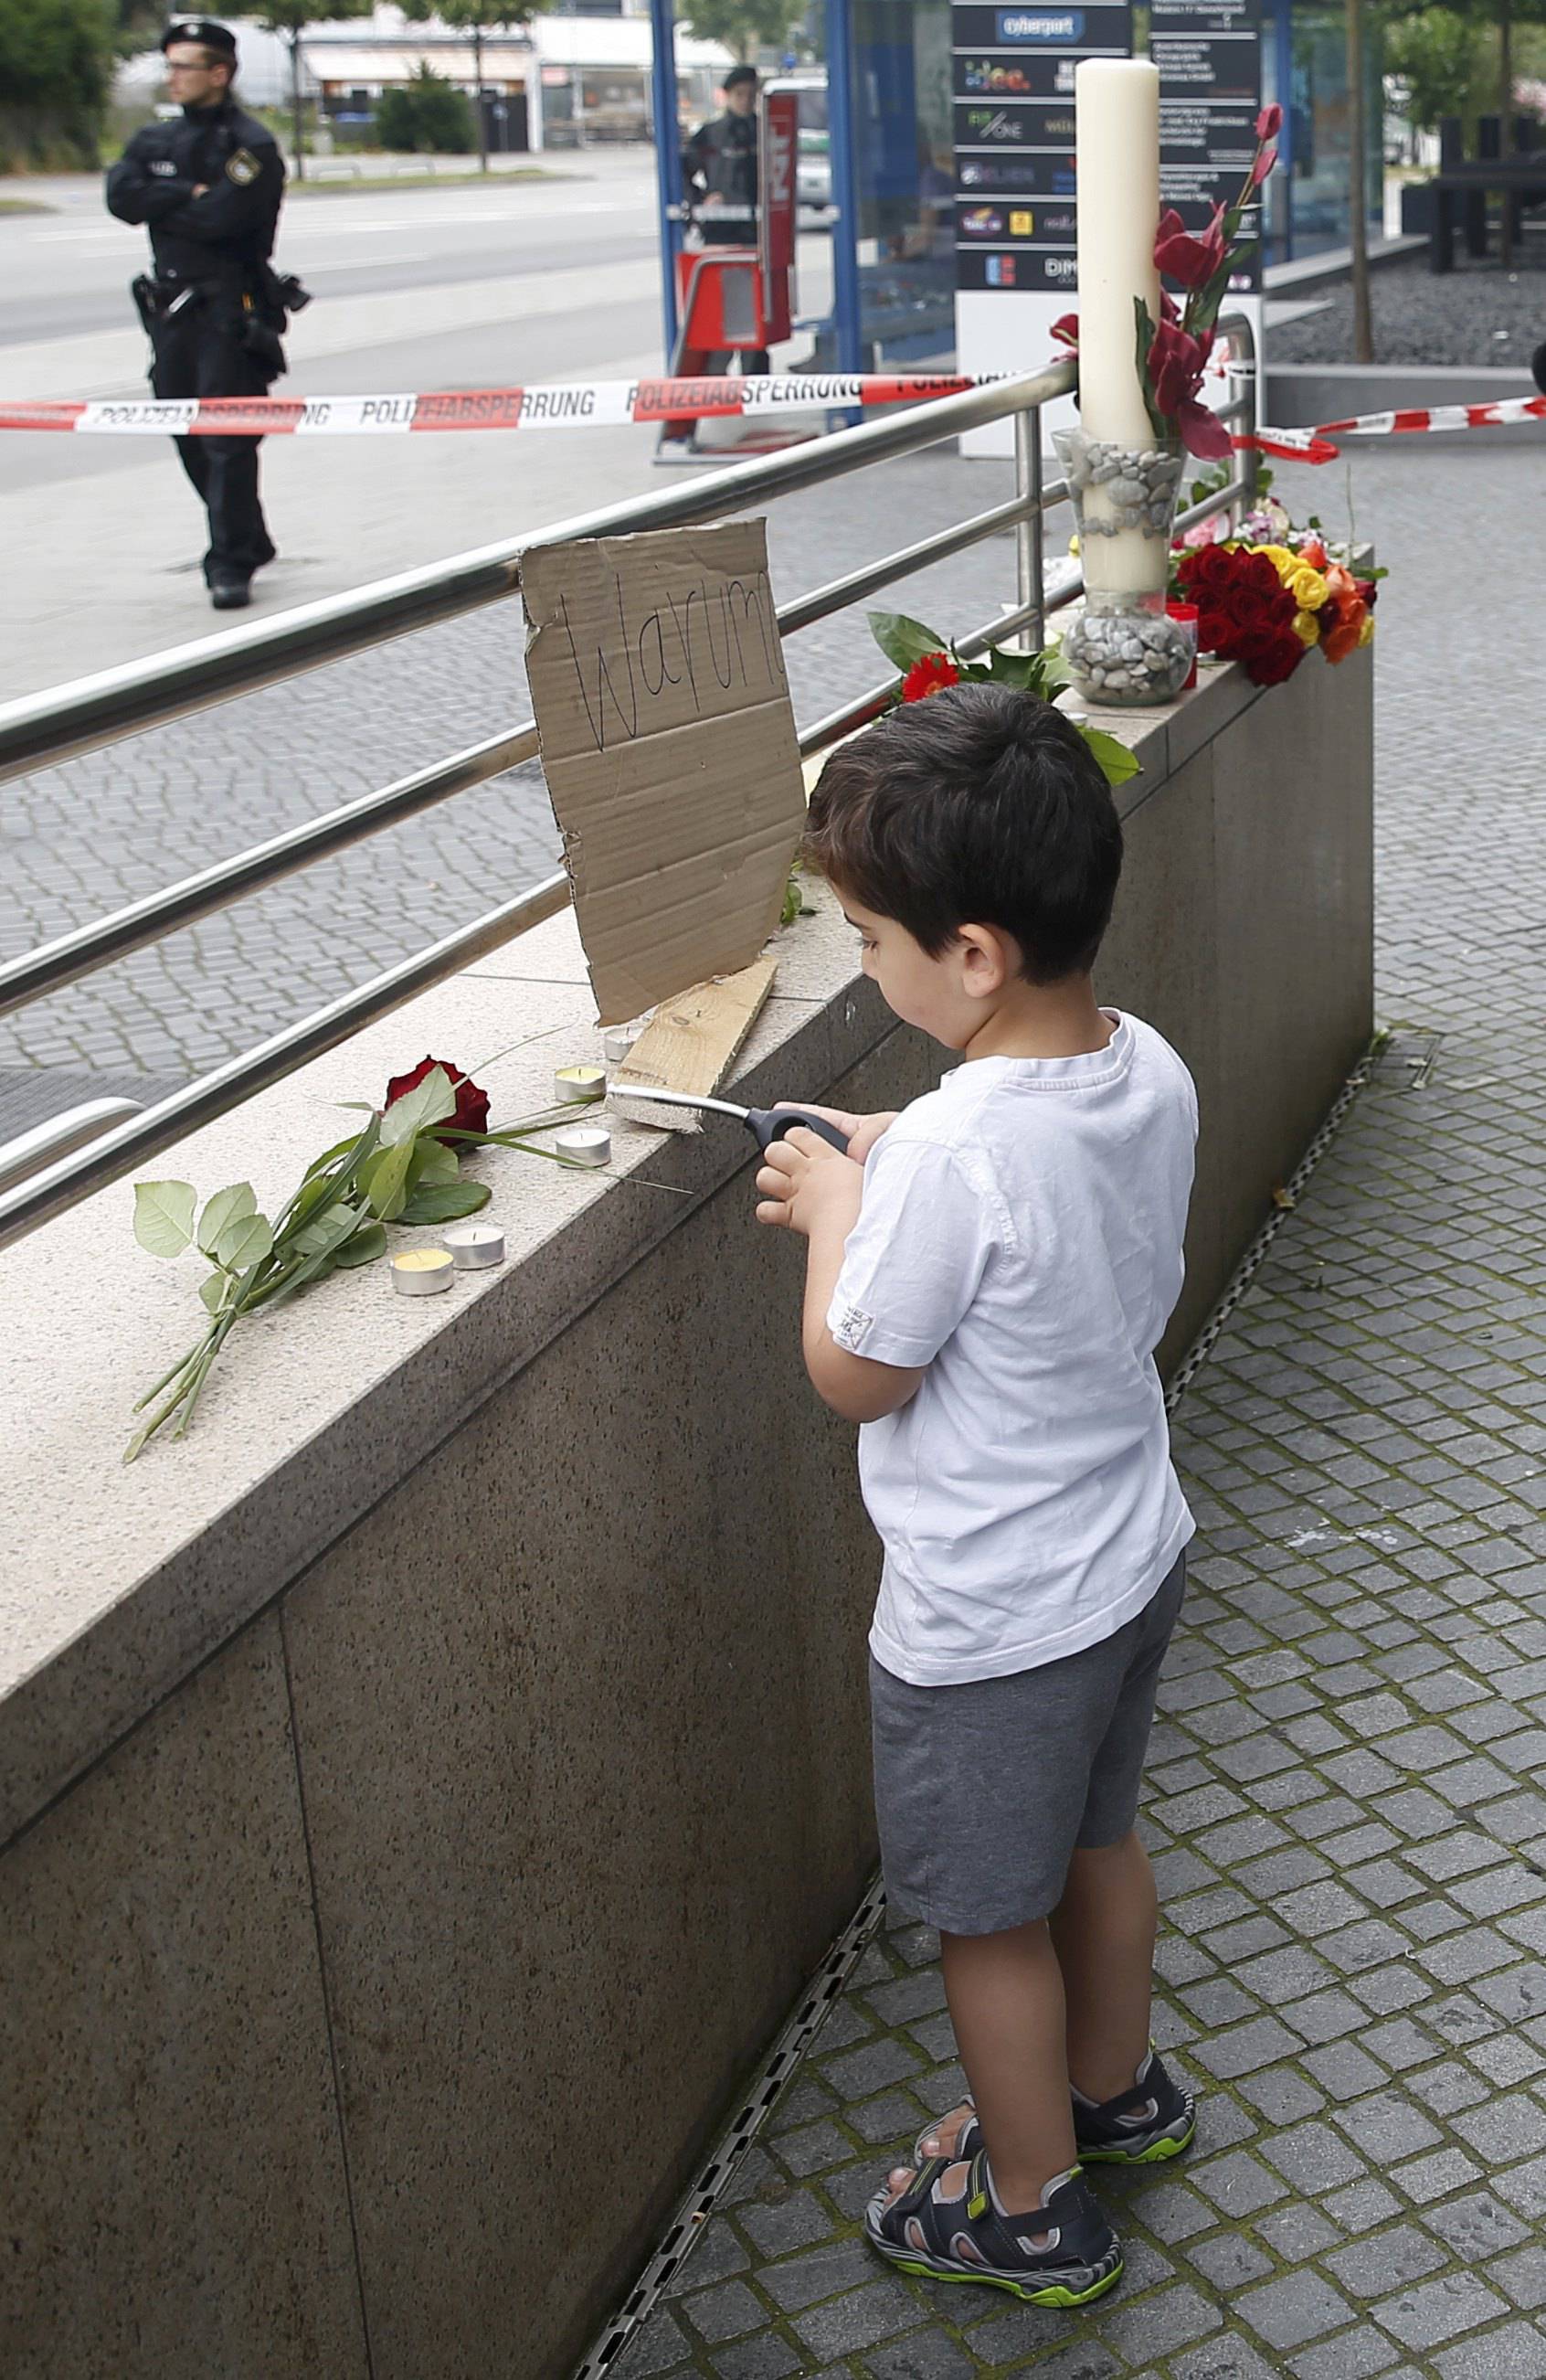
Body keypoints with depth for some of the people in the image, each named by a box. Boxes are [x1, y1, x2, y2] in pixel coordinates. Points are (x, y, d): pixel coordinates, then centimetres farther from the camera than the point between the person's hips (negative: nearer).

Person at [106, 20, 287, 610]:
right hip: (171, 307, 7)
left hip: (231, 309, -7)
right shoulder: (155, 141, 14)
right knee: (190, 437, 11)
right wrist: (189, 195, -12)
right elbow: (121, 194, -4)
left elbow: (222, 218, -20)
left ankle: (231, 564, -7)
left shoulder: (252, 145, -6)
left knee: (227, 439, -10)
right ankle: (247, 541, 27)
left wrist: (158, 205, -6)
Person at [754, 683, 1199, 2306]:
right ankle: (1115, 2088, 53)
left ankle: (1032, 2214, 36)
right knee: (1097, 1839, 30)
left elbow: (854, 1375, -20)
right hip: (1135, 1556, 8)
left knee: (990, 1922, 15)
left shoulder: (957, 1153, -33)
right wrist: (889, 1180, 3)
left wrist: (835, 1210, -6)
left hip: (989, 1623, -8)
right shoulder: (1152, 1075, -9)